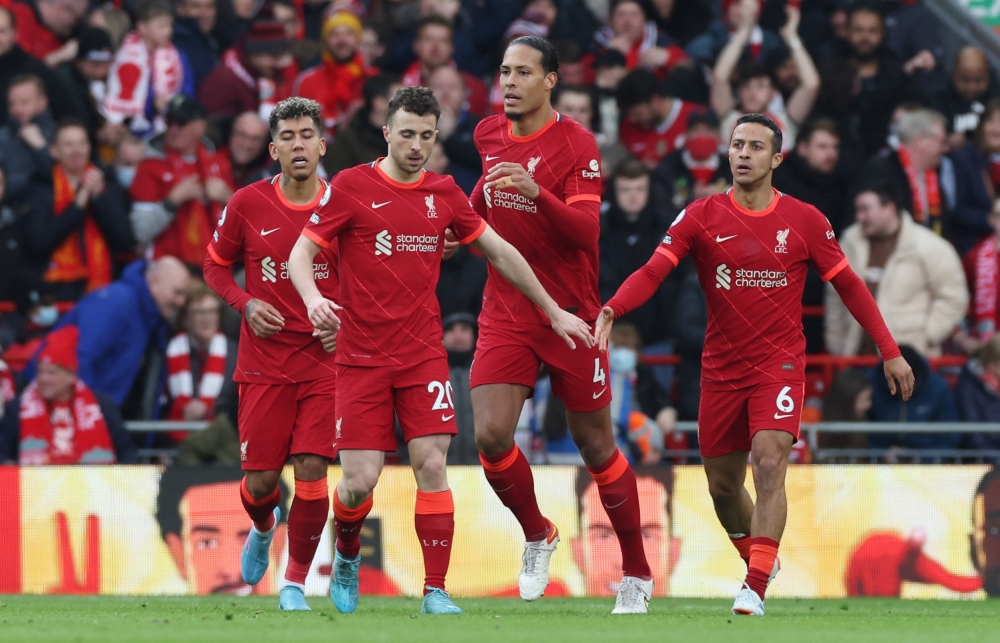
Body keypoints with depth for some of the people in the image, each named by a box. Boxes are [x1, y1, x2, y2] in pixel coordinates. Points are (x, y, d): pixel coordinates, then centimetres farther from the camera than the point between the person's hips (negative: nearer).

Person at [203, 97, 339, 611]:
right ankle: (263, 530, 38)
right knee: (261, 480, 0)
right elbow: (215, 265, 10)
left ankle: (295, 581, 6)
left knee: (312, 469, -10)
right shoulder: (248, 204, -2)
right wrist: (245, 303, -8)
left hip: (325, 361, 0)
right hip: (263, 361, 0)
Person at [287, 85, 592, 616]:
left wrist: (553, 311, 19)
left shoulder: (443, 193, 7)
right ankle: (346, 555, 25)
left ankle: (436, 591, -6)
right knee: (360, 481, -6)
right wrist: (313, 298, -24)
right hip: (362, 357, -2)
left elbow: (499, 252, 17)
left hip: (423, 355, 2)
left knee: (431, 466, -11)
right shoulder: (351, 186, -3)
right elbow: (301, 254, -2)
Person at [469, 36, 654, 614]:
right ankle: (537, 536, 15)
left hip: (570, 315, -4)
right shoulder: (489, 137, 6)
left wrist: (536, 193, -36)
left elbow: (586, 233, -23)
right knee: (491, 436, -12)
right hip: (505, 314, 4)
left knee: (597, 448, 3)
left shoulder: (576, 144, -11)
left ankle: (638, 574, 19)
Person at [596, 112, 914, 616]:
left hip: (780, 365, -2)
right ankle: (760, 560, 35)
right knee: (722, 484, 9)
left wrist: (890, 352, 4)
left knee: (769, 463, -21)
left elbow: (848, 286, 6)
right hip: (721, 370, 2)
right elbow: (653, 271, -12)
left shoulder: (804, 220, -1)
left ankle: (755, 588, -23)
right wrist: (612, 309, -31)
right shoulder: (701, 217, -2)